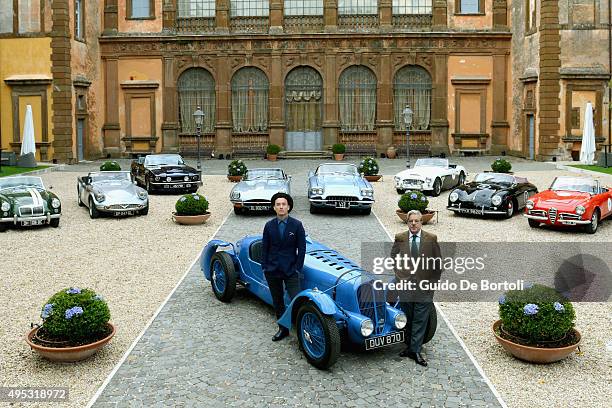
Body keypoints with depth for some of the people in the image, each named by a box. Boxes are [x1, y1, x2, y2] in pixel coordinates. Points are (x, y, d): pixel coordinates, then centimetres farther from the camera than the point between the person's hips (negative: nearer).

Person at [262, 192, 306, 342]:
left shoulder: (297, 225, -4)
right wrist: (264, 267, 2)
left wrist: (297, 268, -6)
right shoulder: (269, 225, 2)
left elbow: (301, 249, -2)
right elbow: (265, 248, 7)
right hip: (272, 270, 3)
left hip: (290, 270, -3)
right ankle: (283, 329, 22)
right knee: (277, 301, 11)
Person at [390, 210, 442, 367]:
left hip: (424, 288, -1)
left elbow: (438, 263, 5)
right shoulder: (399, 238, 1)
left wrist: (434, 281, 2)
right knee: (406, 319, 11)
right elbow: (393, 257, 15)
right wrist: (398, 276, 7)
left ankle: (416, 351, 9)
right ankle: (409, 346, 24)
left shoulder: (431, 239, -2)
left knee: (420, 321, 2)